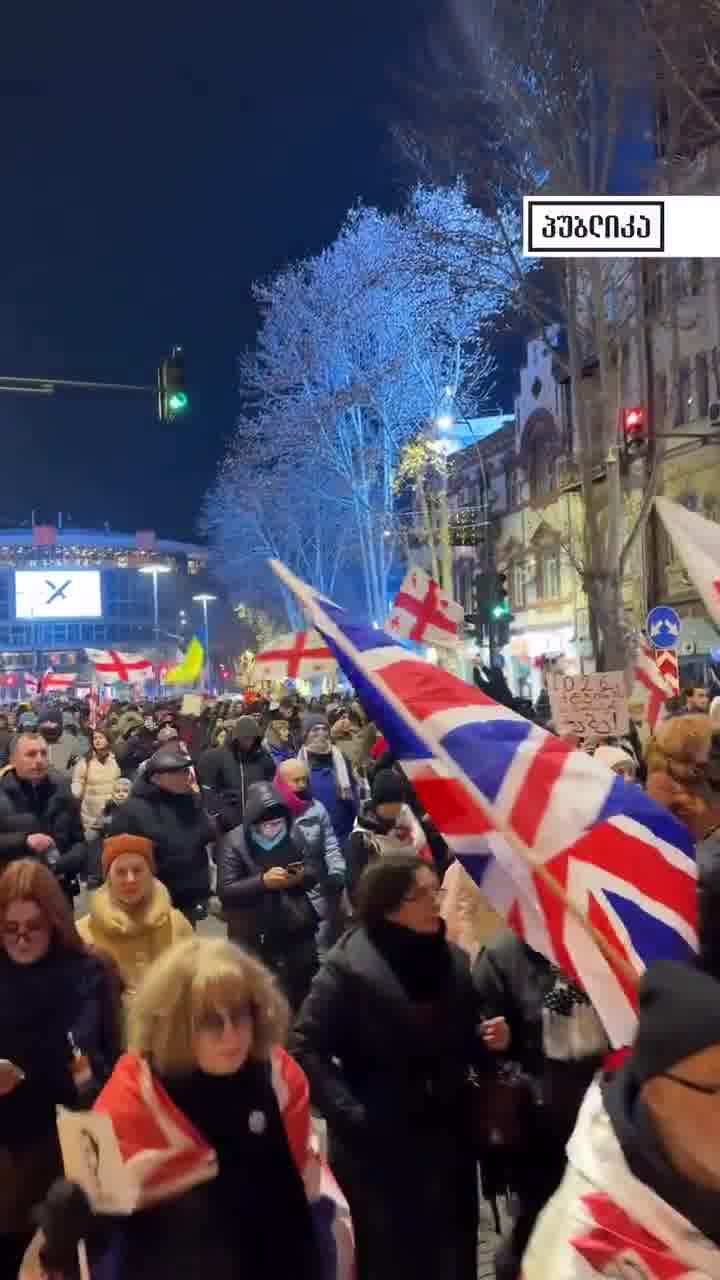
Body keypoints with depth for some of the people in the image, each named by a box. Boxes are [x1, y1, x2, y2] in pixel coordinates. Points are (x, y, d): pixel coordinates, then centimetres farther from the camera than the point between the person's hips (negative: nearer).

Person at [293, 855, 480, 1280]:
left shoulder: (453, 959, 3)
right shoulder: (349, 966, -16)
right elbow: (306, 1049, -17)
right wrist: (349, 1114, -20)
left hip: (447, 1139, 5)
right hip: (377, 1146, -5)